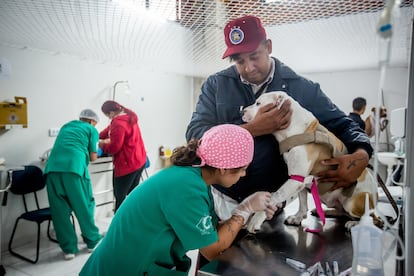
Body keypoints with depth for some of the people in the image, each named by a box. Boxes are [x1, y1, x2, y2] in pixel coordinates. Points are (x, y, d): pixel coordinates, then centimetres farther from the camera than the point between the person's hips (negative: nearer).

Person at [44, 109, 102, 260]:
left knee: (60, 211, 8)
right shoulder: (91, 129, 16)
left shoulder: (66, 126, 31)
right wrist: (94, 152, 35)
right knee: (84, 207, 10)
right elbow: (93, 157, 14)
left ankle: (68, 248, 13)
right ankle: (92, 241, 22)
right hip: (74, 167, -4)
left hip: (53, 167, 5)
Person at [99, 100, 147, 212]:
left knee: (120, 197, 1)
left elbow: (114, 148, -18)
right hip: (139, 161, 10)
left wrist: (102, 145, -1)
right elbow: (111, 129, 20)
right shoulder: (129, 117, 9)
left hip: (127, 164, -10)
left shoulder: (118, 123, -21)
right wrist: (98, 136, 14)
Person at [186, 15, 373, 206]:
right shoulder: (216, 84, -3)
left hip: (272, 199, 1)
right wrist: (254, 129, -23)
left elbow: (341, 124, 6)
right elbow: (194, 134, -13)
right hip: (221, 197, 0)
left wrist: (362, 155, -16)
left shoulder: (300, 87, -2)